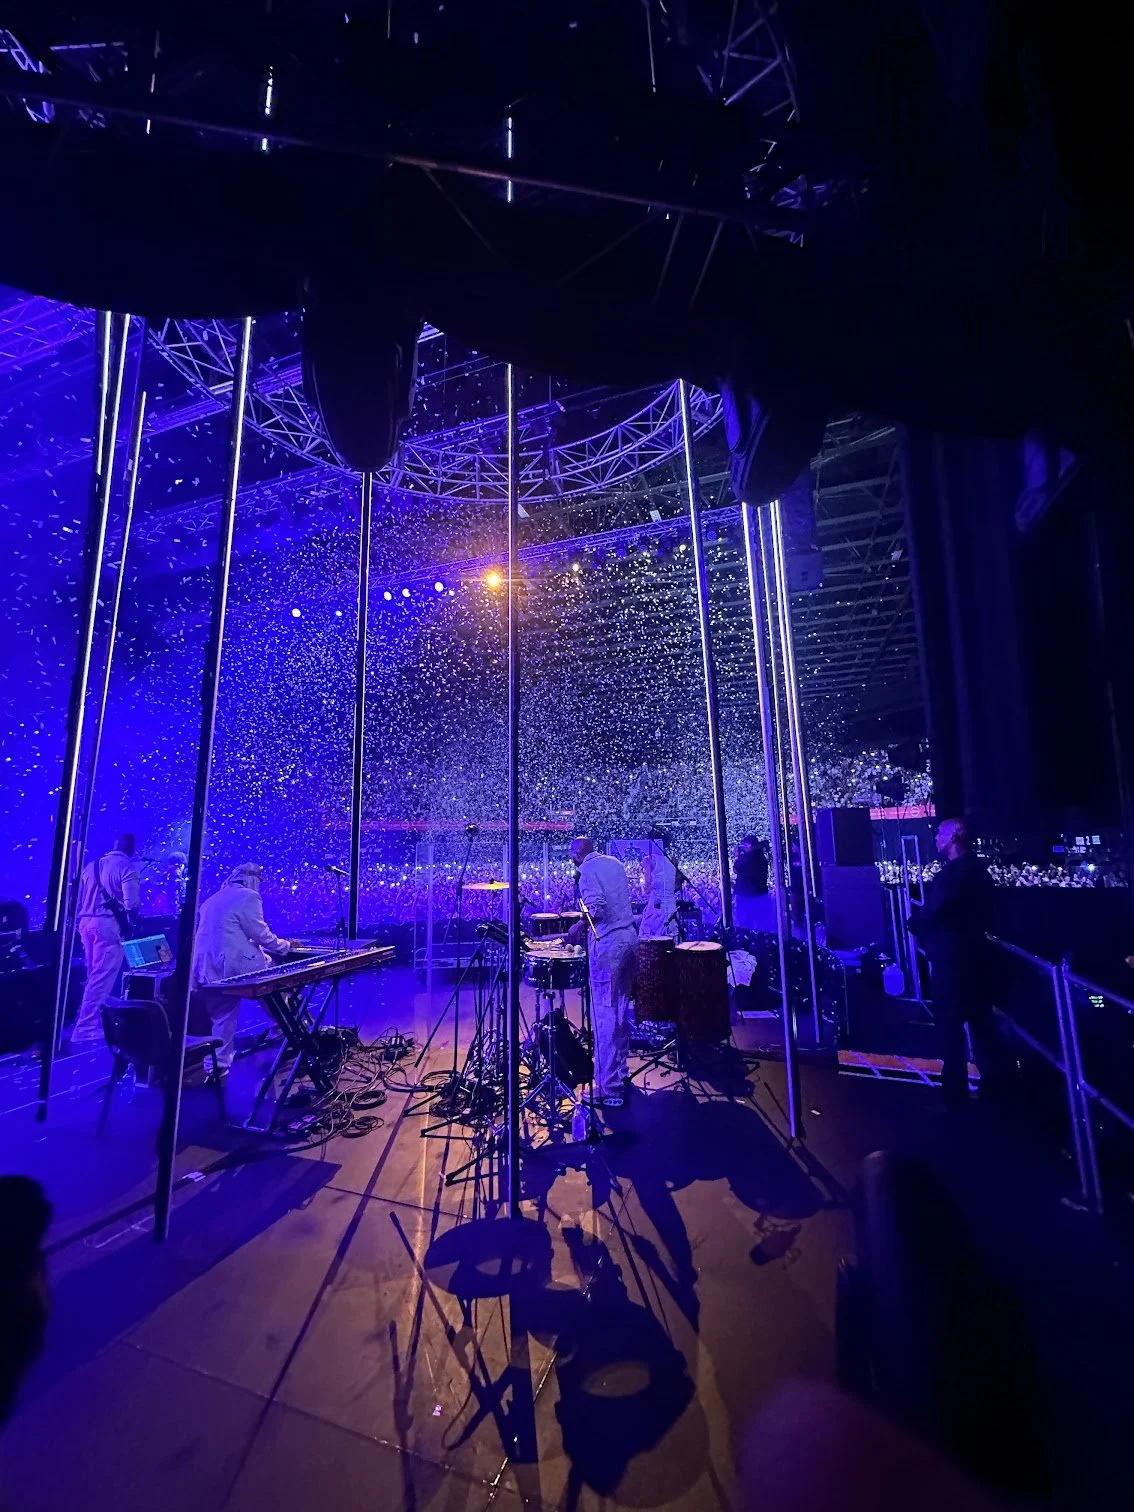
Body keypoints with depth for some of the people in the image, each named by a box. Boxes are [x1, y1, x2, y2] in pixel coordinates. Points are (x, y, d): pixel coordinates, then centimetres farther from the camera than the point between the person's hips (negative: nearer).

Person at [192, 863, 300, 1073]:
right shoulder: (248, 896, -6)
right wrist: (286, 945, 7)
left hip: (207, 968, 8)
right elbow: (260, 934, -9)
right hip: (232, 965, -8)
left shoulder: (211, 900, 21)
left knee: (221, 1018, 13)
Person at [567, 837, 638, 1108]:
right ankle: (620, 1070, 33)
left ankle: (609, 1088, 4)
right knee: (622, 1008, 19)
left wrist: (580, 925, -5)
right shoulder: (614, 863, 13)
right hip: (629, 936, 8)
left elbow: (596, 907, -22)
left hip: (607, 943, -8)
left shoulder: (587, 869, -10)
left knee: (604, 1014, -1)